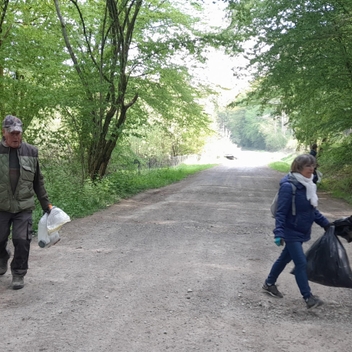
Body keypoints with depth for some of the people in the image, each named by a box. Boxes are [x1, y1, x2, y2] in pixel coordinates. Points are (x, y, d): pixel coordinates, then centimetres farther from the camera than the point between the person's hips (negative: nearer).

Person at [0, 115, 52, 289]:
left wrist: (46, 204, 9)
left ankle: (18, 274, 14)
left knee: (22, 241, -5)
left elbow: (38, 182, 9)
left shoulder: (30, 152, 1)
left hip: (24, 207, 0)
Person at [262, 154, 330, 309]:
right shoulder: (288, 186, -21)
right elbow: (281, 212, -22)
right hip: (291, 232, -9)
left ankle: (269, 284, 36)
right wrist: (279, 233, -27)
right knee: (301, 263, -5)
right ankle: (308, 297, 4)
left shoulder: (308, 185, 4)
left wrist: (325, 223, 15)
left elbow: (312, 209, 15)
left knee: (285, 258, 20)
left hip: (301, 232, 9)